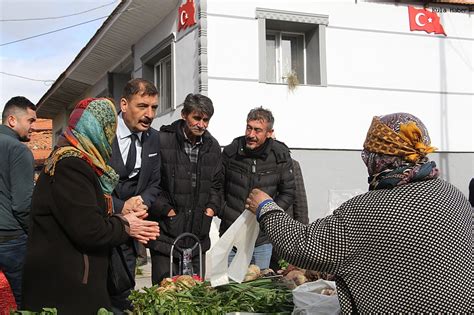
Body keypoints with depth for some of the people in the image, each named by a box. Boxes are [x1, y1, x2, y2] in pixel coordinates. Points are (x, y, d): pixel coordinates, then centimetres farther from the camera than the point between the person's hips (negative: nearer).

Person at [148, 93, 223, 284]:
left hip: (198, 236, 5)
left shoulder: (212, 146, 10)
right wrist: (166, 210, -12)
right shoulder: (162, 141, -10)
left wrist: (212, 207, 6)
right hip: (166, 233, -5)